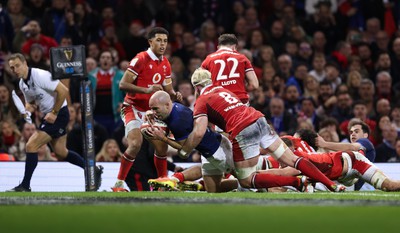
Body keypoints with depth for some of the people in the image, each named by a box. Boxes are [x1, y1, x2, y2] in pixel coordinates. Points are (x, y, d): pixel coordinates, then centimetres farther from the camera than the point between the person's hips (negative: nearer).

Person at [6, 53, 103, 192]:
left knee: (31, 146, -14)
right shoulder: (22, 84, 7)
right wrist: (28, 109, -6)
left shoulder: (40, 75, -20)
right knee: (60, 153, 14)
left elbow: (63, 91, -22)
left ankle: (25, 186, -9)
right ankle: (94, 171, 28)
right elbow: (30, 102, 20)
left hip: (59, 113, -9)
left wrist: (54, 113, -19)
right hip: (49, 115, 9)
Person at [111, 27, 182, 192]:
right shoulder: (140, 59, -15)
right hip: (134, 108, -7)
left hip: (152, 110, 7)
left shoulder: (166, 64, 8)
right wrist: (147, 90, -29)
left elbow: (167, 90, 16)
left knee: (161, 145, 2)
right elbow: (123, 85, -19)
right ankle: (118, 183, -14)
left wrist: (175, 95, -8)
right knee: (135, 144, -22)